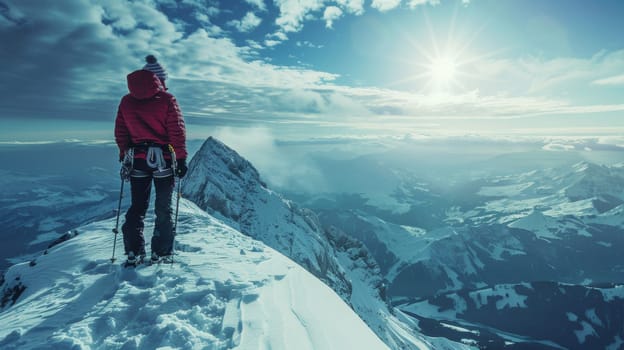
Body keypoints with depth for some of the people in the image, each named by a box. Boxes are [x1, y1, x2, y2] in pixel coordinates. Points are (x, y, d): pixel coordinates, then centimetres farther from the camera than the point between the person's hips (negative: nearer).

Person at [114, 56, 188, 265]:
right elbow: (177, 131, -10)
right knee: (163, 208, 7)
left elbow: (120, 133, 10)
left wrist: (125, 156, 19)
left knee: (137, 207, 14)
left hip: (137, 160, 4)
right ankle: (161, 253, 11)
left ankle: (134, 253, 13)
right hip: (163, 159, -3)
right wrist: (181, 158, -6)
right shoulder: (166, 99, -7)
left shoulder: (126, 101, 7)